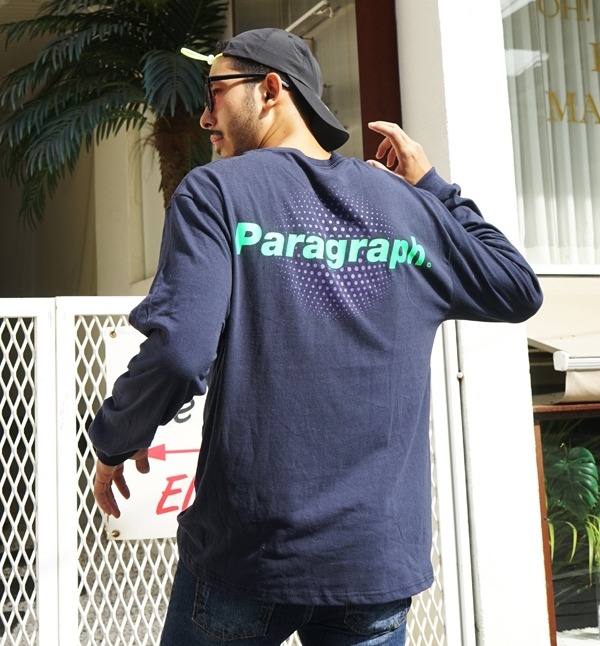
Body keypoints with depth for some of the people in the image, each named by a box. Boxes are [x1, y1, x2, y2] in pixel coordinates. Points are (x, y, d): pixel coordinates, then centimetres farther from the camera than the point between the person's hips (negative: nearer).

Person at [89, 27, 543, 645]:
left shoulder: (214, 191, -7)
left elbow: (177, 356, -19)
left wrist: (114, 440, 0)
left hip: (248, 555, -2)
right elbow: (519, 291, 16)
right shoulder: (408, 206, 4)